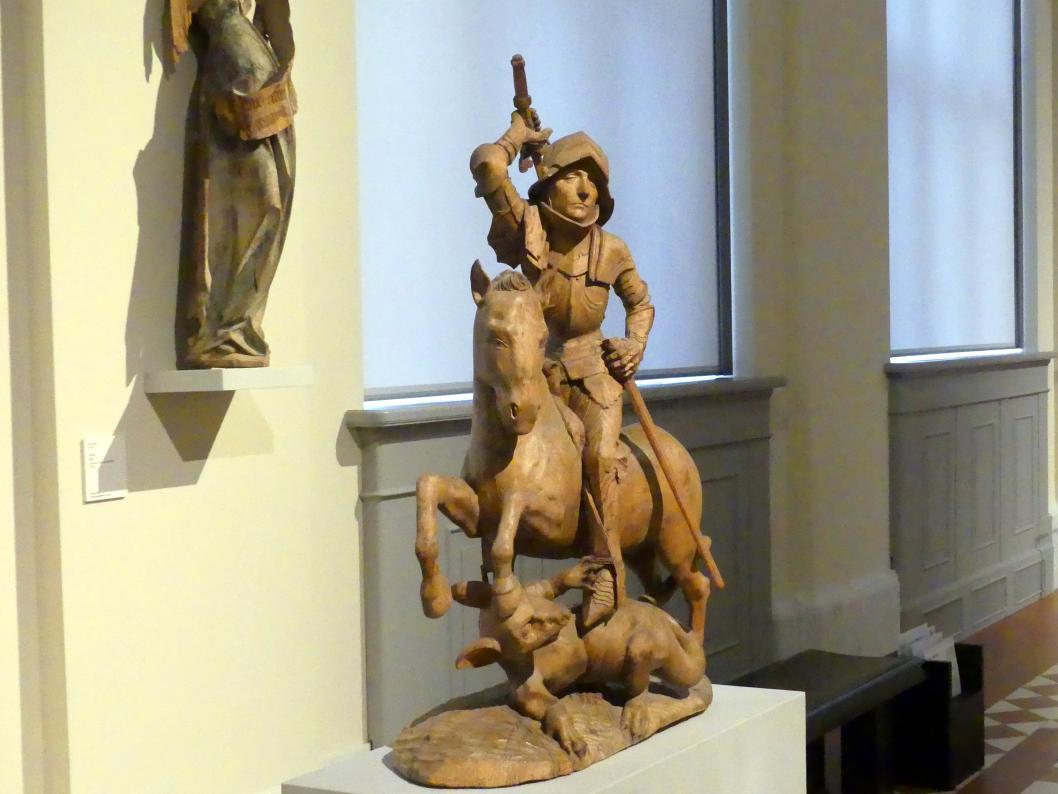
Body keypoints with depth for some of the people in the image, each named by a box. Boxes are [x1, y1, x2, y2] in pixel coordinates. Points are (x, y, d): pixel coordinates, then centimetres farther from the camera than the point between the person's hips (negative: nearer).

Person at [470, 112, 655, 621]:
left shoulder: (611, 250, -1)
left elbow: (640, 302, 18)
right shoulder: (527, 227, -7)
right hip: (534, 371, 1)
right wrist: (518, 135, -4)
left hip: (593, 373, -1)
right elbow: (488, 164, -22)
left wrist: (636, 343, 0)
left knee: (601, 456, -22)